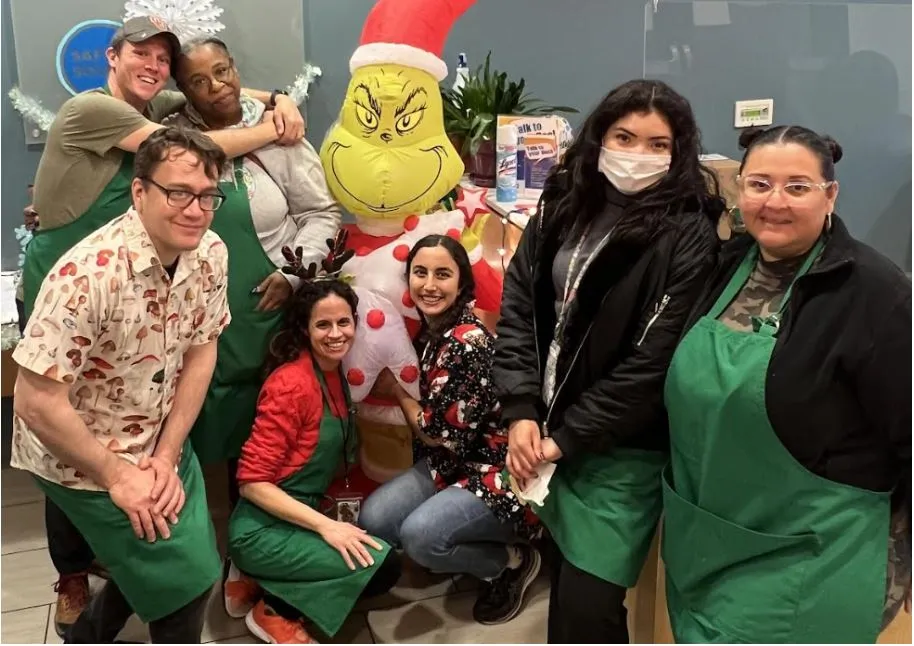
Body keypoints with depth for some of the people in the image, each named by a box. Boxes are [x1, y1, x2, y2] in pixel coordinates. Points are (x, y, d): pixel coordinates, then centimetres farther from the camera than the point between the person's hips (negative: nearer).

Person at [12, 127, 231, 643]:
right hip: (81, 457, -6)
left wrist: (167, 456, -8)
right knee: (185, 577, 3)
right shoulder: (89, 274, -32)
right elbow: (36, 403, -28)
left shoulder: (211, 254, -12)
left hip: (156, 441, 6)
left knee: (154, 564, 21)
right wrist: (117, 477, -18)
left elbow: (201, 351, -3)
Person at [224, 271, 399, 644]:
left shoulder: (335, 375, 5)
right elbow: (252, 482, -21)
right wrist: (325, 526, -24)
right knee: (381, 566, -16)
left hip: (297, 518, 8)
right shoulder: (292, 384, -20)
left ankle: (259, 585, 13)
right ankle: (272, 609, 2)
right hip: (263, 529, -8)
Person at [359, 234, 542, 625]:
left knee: (419, 535, -26)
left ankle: (512, 562, 2)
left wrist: (396, 392, -2)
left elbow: (443, 432, -17)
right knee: (373, 519, -9)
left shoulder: (469, 342, -23)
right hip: (450, 464, 8)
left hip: (498, 477, -8)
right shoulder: (428, 331, 3)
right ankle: (474, 554, 12)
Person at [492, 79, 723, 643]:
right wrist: (521, 412, -9)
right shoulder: (562, 207, 4)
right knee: (564, 578, 18)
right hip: (548, 433, 5)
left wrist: (567, 438, -12)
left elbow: (653, 361, -15)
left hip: (622, 449, -4)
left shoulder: (687, 236, -12)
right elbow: (517, 308, 2)